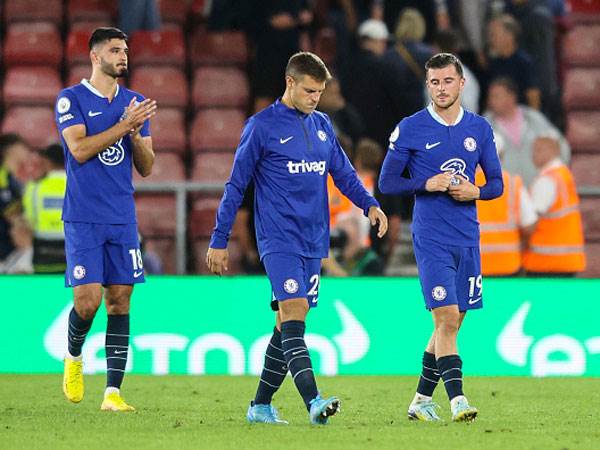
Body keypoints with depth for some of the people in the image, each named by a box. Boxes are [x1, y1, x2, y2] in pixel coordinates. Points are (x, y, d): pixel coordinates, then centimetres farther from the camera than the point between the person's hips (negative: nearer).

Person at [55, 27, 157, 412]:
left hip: (123, 218, 4)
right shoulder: (71, 99, -2)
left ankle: (113, 393, 0)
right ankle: (74, 357, 21)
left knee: (120, 300, -1)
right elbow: (79, 149, -15)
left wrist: (135, 133, -8)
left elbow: (146, 167, 10)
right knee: (88, 300, -11)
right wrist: (124, 124, -17)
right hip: (83, 218, -4)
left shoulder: (135, 103, 11)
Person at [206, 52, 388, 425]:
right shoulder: (262, 126, -4)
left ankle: (261, 405, 17)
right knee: (294, 313, -19)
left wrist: (369, 204, -1)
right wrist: (219, 241, -1)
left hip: (314, 241, 6)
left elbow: (344, 173, 18)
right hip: (279, 239, -6)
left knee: (289, 324, 7)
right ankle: (313, 401, -30)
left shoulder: (322, 125, 13)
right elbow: (236, 185, -1)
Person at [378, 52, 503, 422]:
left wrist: (476, 191, -8)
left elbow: (497, 183, 13)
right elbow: (387, 182, 0)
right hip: (431, 239, -4)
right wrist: (427, 185, -14)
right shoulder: (410, 129, -2)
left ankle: (422, 399, 20)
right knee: (446, 317, -15)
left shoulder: (480, 128, 8)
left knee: (453, 322, 9)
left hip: (468, 239, 4)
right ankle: (457, 399, -18)